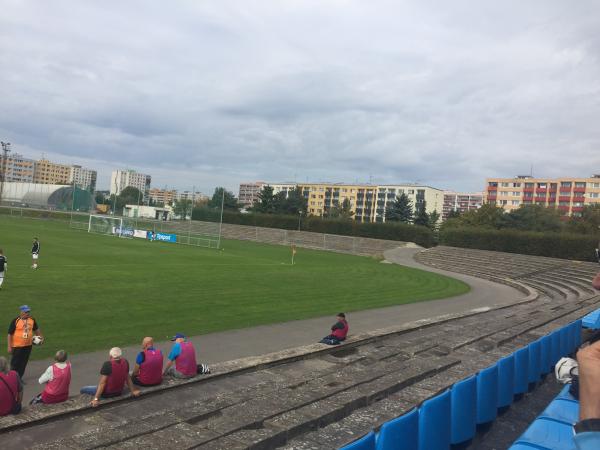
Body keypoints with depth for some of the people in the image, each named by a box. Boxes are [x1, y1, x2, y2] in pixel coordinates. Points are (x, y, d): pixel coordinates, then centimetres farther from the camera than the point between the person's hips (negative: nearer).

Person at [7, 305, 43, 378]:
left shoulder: (32, 320, 0)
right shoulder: (15, 321, -13)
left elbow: (36, 329, 19)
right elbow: (10, 334, -10)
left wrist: (40, 337, 21)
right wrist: (9, 347, -10)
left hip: (28, 345, 5)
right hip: (17, 346, -4)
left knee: (23, 363, 12)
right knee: (15, 363, 3)